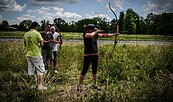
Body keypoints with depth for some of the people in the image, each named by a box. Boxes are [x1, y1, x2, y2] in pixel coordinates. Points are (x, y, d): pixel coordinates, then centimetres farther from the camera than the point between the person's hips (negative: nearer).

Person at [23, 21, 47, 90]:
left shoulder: (26, 34, 6)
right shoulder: (37, 34, -12)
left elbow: (25, 45, 14)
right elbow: (41, 44, -14)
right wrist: (38, 45, 6)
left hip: (28, 54, 6)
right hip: (36, 55, -6)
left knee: (30, 71, 13)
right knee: (40, 71, 3)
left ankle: (31, 85, 19)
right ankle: (40, 86, 1)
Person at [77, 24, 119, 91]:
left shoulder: (95, 35, 9)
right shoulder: (85, 34, -10)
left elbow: (104, 35, 13)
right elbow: (91, 35, -31)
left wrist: (113, 34, 13)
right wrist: (96, 31, -13)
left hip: (95, 55, 7)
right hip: (87, 55, -7)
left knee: (94, 70, 16)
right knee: (84, 70, -3)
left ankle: (95, 84, 30)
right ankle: (79, 85, 8)